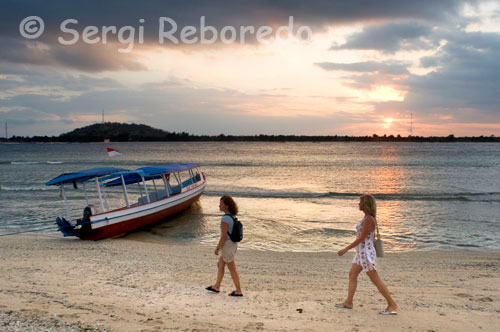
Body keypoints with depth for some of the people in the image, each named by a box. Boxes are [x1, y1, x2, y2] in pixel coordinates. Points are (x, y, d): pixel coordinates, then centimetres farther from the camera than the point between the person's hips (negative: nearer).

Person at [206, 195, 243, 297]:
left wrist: (217, 248, -13)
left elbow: (224, 236, -23)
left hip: (227, 245, -9)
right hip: (233, 244, 9)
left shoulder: (225, 219, -24)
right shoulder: (232, 216, 5)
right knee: (220, 265, 20)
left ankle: (238, 291, 13)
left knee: (232, 269, 3)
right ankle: (216, 287, 31)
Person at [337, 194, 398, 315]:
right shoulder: (370, 218, 9)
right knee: (352, 274, 12)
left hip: (366, 252, -10)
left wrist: (346, 249, -19)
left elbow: (361, 238, -22)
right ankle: (348, 302, 17)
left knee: (375, 279, -3)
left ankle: (392, 305, 4)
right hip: (361, 252, 10)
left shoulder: (368, 219, -20)